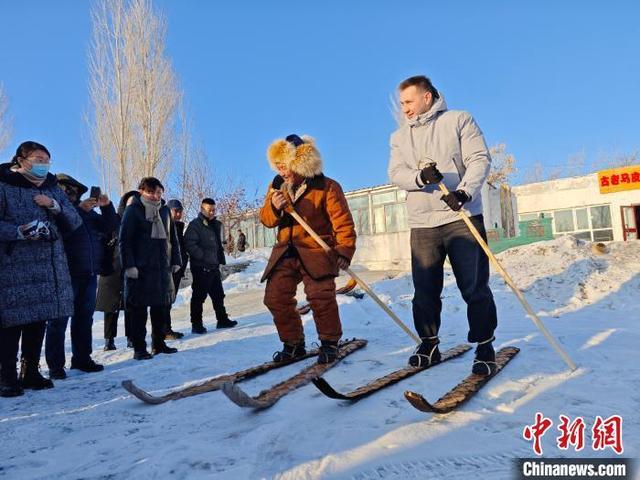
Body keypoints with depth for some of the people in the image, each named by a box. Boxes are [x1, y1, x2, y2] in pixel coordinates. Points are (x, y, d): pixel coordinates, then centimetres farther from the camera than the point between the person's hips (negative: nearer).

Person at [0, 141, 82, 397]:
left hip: (48, 268, 5)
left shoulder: (52, 188, 16)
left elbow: (74, 222, 10)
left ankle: (31, 372, 22)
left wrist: (54, 206, -6)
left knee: (39, 321, 10)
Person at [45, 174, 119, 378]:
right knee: (59, 319, -1)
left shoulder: (87, 210, 16)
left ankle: (82, 358, 22)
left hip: (89, 273, 6)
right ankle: (55, 365, 7)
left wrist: (107, 207, -2)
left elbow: (109, 227, 11)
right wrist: (79, 208, -23)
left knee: (85, 317, 11)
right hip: (66, 273, -6)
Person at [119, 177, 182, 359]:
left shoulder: (165, 210, 13)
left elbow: (173, 238, 17)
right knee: (139, 310, 1)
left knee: (161, 307, 11)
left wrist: (176, 261, 11)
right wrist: (129, 265, -15)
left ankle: (158, 343, 24)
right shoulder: (133, 210, -4)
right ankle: (139, 348, 10)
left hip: (163, 269, 6)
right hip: (140, 269, -5)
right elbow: (124, 240, -9)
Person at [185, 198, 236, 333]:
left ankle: (222, 320, 24)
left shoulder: (216, 225, 15)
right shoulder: (195, 224, -9)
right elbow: (190, 244, -19)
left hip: (214, 266, 8)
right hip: (201, 267, -8)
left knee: (218, 294, 14)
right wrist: (203, 256, -22)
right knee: (199, 296, 0)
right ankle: (196, 325, 9)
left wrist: (221, 259, 14)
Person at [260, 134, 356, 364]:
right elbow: (267, 220, 8)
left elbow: (342, 221, -12)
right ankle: (293, 343, 16)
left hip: (317, 251, -5)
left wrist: (344, 250, -23)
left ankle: (329, 342, 6)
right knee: (275, 296, -1)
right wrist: (274, 207, -15)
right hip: (285, 252, 6)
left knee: (320, 296, -17)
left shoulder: (326, 187, -8)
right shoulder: (277, 186, 9)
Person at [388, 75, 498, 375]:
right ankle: (429, 345, 22)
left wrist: (464, 191, -20)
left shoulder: (459, 121, 7)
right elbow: (396, 173, 3)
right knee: (425, 290, 6)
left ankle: (485, 348, 13)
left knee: (474, 287, -1)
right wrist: (420, 176, -18)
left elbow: (479, 159, -3)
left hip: (463, 217, -3)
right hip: (422, 224, 3)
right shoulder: (399, 136, 16)